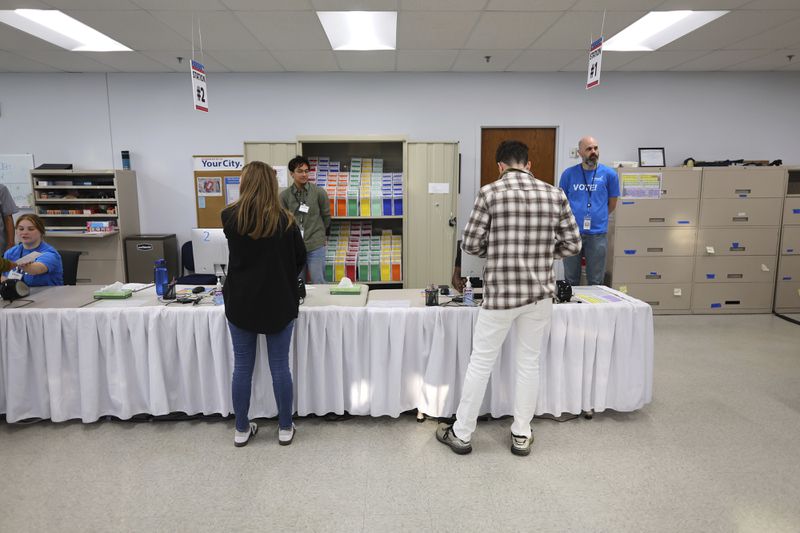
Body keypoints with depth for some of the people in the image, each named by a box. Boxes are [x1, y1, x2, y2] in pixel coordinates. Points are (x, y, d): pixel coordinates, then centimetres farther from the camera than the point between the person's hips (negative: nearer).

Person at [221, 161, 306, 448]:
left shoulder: (229, 217, -5)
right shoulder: (285, 220, -10)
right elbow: (300, 259, 1)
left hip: (240, 302, 2)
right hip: (279, 302, -1)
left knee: (242, 366, 11)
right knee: (280, 366, 8)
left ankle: (241, 430, 24)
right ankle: (285, 428, 20)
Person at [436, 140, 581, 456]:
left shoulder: (490, 193, -8)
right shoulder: (555, 195, 2)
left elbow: (470, 244, -6)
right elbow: (573, 244, 5)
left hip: (501, 292, -3)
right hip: (540, 293, 3)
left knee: (480, 362, 9)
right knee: (529, 362, 16)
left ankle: (461, 434, 20)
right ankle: (521, 435, 26)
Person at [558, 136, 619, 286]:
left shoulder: (609, 174, 0)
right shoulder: (569, 174, 1)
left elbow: (612, 203, 10)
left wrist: (597, 216, 14)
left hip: (598, 234, 0)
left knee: (596, 281, 9)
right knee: (571, 280, 13)